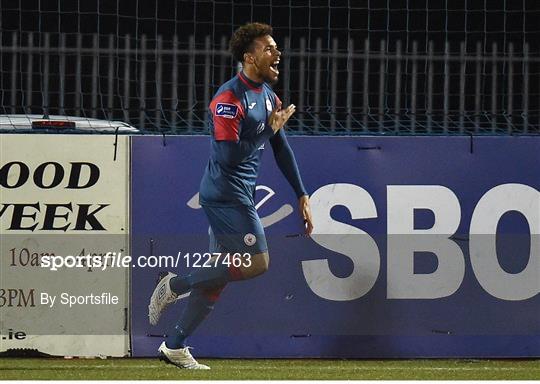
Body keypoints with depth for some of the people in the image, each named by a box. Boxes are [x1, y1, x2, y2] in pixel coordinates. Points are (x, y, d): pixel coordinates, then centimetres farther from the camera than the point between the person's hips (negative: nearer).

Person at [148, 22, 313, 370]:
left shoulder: (267, 95, 13)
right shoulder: (230, 99, -16)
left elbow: (282, 150, 19)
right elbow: (228, 157, -23)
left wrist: (303, 196, 16)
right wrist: (269, 129, -16)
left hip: (241, 196, 9)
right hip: (226, 194, -9)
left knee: (220, 275, 9)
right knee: (257, 262, -15)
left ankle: (175, 346, 13)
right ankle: (175, 286, -3)